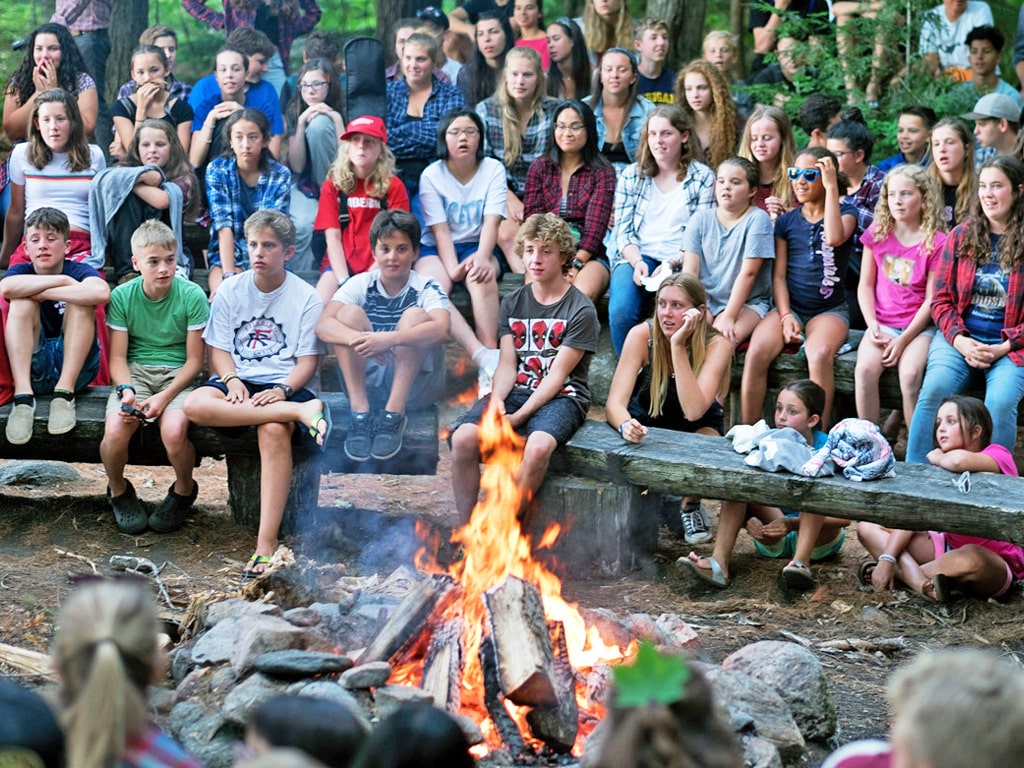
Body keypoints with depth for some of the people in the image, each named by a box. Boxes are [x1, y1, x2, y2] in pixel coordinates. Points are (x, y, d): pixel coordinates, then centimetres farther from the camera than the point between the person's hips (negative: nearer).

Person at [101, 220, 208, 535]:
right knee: (115, 429, -28)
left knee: (174, 430, -32)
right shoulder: (122, 296, -3)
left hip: (178, 374, -1)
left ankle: (184, 491, 4)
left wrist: (165, 396, -18)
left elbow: (194, 360, -5)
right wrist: (126, 390, -21)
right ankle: (118, 491, 7)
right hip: (135, 371, 2)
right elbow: (117, 356, -1)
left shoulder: (192, 296, -9)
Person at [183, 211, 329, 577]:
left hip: (283, 386, -2)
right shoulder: (230, 292, 11)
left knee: (274, 430, -38)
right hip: (237, 382, 3)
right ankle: (301, 412, -35)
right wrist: (232, 381, -13)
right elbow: (218, 350, 8)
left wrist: (283, 390, -19)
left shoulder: (306, 298, 4)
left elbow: (308, 361, 1)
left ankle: (267, 543, -38)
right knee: (194, 405, -33)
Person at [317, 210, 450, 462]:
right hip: (366, 381, 2)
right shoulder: (360, 284, 2)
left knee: (415, 316, -22)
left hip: (413, 384, -2)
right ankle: (360, 411, -26)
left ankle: (394, 413, -31)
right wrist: (360, 339, -37)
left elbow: (442, 330, -26)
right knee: (349, 312, -16)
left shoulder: (426, 288, -4)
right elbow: (323, 325, -15)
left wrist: (389, 339, -41)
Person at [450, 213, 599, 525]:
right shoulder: (513, 303, 14)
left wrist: (518, 417, -18)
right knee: (463, 438, -26)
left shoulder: (581, 310, -3)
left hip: (561, 398, -4)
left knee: (538, 446, -39)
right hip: (516, 392, 4)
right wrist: (496, 401, -15)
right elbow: (507, 365, 7)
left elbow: (557, 374, -9)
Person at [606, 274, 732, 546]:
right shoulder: (642, 335, -21)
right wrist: (626, 425, -52)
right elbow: (615, 403, -27)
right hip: (646, 423, 1)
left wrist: (678, 346, -41)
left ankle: (690, 505, -1)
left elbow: (693, 411, -38)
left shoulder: (716, 345, -24)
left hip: (696, 430, -1)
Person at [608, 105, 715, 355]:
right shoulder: (631, 176, 13)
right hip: (637, 257, 2)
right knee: (620, 312, -29)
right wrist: (637, 261, -11)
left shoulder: (703, 178, 6)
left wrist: (672, 264, -17)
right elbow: (622, 231, 9)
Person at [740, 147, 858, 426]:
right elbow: (779, 275, 7)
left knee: (819, 354, -36)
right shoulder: (787, 220, 12)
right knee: (756, 353, -28)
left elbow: (835, 238, -20)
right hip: (790, 306, 3)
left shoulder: (845, 212, 5)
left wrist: (832, 187, -17)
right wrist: (786, 316, -8)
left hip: (829, 309, -3)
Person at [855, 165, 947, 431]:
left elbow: (931, 299, -6)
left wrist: (904, 339, -14)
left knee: (910, 374, -30)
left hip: (919, 326, -3)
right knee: (864, 369, -26)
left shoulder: (937, 243, -3)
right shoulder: (877, 233, 8)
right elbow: (865, 284, 10)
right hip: (882, 323, 3)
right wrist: (872, 324, -6)